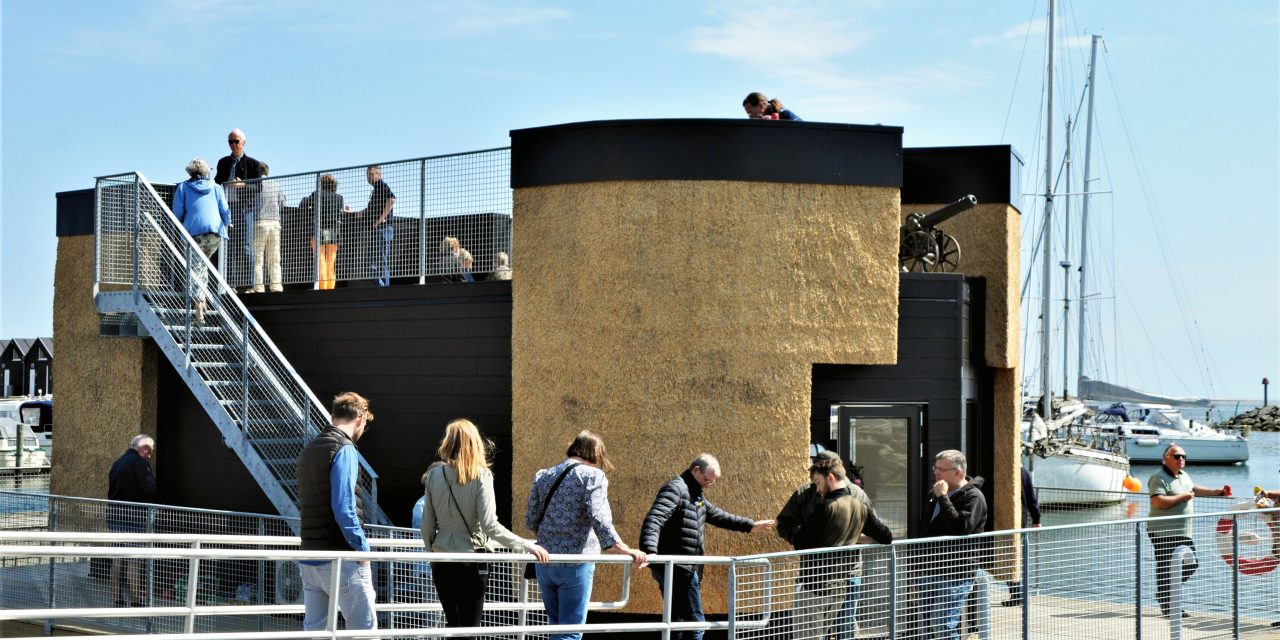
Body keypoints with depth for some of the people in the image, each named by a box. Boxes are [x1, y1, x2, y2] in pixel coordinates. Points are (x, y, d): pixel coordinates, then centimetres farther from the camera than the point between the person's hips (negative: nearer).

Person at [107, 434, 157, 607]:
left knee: (117, 557, 12)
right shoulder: (139, 463, -11)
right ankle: (136, 598, -4)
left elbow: (111, 489, 16)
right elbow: (150, 488, -18)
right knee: (134, 559, -4)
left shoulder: (117, 463, 15)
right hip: (133, 516, -8)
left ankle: (116, 597, 16)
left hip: (114, 514, 8)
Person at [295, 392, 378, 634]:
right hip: (340, 558, -8)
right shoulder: (344, 450, -11)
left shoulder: (309, 449, 15)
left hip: (309, 558, 8)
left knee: (313, 629, 9)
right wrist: (362, 548, -11)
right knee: (365, 628, -4)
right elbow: (343, 508, -19)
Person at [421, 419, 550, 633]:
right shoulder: (480, 476, -10)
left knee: (452, 624, 17)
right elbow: (489, 525, -18)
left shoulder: (435, 474, 0)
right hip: (471, 562, -4)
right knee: (469, 626, 2)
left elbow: (427, 524, 4)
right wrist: (526, 546, -15)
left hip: (442, 563, 4)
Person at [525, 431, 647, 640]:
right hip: (575, 565, -6)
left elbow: (530, 521, 9)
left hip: (545, 562, 6)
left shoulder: (543, 476, 10)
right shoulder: (592, 475, -7)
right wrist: (623, 549, -26)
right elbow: (598, 517, -21)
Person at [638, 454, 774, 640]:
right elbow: (654, 520, -26)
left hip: (685, 570, 10)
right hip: (680, 569, -10)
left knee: (677, 622, 11)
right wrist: (650, 550, -40)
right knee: (694, 622, -9)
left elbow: (718, 516, 33)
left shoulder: (696, 496, 20)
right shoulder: (675, 489, -12)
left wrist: (750, 526, 35)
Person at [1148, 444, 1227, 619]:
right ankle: (1167, 606, 6)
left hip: (1184, 532, 9)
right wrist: (1182, 497, -19)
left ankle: (1165, 591, 26)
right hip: (1164, 533, -9)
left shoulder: (1184, 475, 15)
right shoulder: (1159, 478, -14)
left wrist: (1215, 492, 32)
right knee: (1166, 570, -1)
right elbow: (1158, 501, -27)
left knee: (1191, 565, 11)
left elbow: (1193, 488, 36)